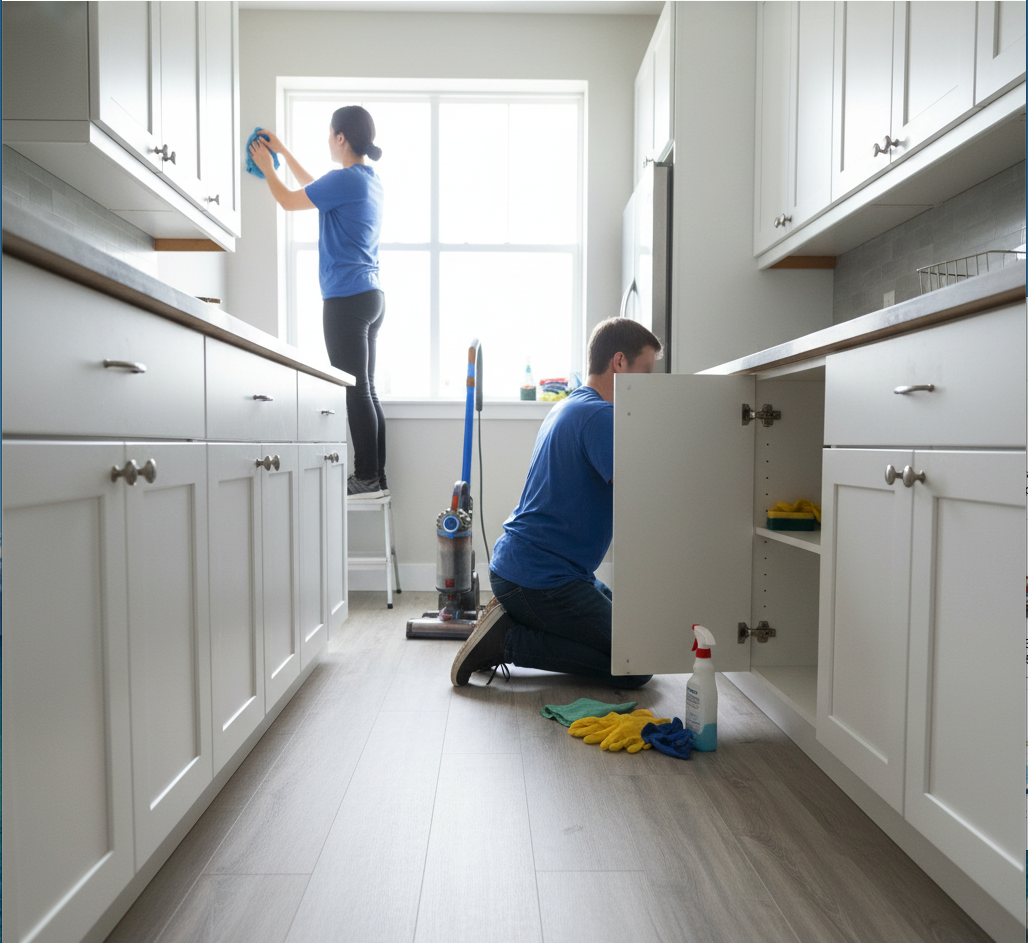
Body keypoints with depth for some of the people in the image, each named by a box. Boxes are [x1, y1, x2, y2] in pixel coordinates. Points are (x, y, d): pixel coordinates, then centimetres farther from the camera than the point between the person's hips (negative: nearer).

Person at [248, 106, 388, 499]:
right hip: (371, 295, 9)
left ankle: (367, 478, -3)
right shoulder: (370, 180, 18)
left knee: (356, 390, -7)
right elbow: (316, 188, 34)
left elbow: (289, 201, 4)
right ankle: (376, 477, 12)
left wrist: (268, 168, 23)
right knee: (366, 390, 9)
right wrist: (283, 152, 42)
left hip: (347, 298, -9)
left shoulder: (345, 179, -9)